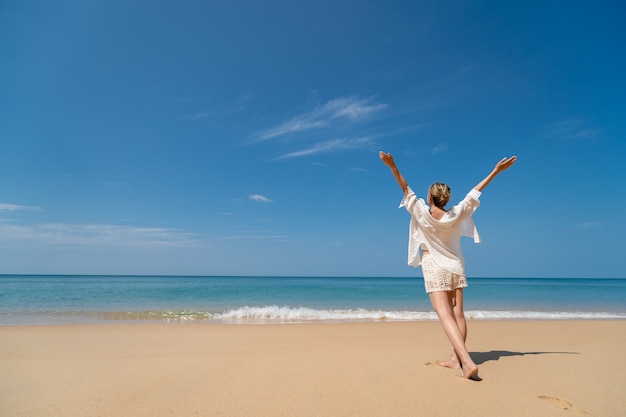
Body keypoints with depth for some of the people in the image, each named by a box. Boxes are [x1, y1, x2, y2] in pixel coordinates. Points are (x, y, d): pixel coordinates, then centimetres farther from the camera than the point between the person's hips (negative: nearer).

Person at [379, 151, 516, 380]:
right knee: (458, 314, 10)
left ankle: (467, 361, -23)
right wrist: (496, 171, 8)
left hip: (434, 268, -4)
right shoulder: (456, 215, -7)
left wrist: (393, 166, -18)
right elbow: (474, 193, 0)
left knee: (445, 316, -11)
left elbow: (406, 190, -15)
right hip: (455, 266, 5)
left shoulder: (422, 214, -16)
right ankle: (456, 358, 19)